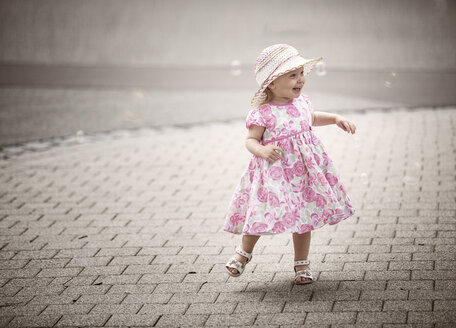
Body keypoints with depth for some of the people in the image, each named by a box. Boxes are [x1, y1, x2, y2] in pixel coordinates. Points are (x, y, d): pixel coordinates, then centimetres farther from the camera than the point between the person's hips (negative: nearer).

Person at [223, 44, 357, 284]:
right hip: (274, 171, -5)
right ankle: (245, 251, 27)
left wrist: (336, 118, 17)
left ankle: (301, 263, 27)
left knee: (303, 216, 10)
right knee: (262, 215, -2)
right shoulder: (263, 114, -16)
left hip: (304, 168, 5)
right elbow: (251, 140, -12)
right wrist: (262, 151, -32)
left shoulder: (302, 102, 4)